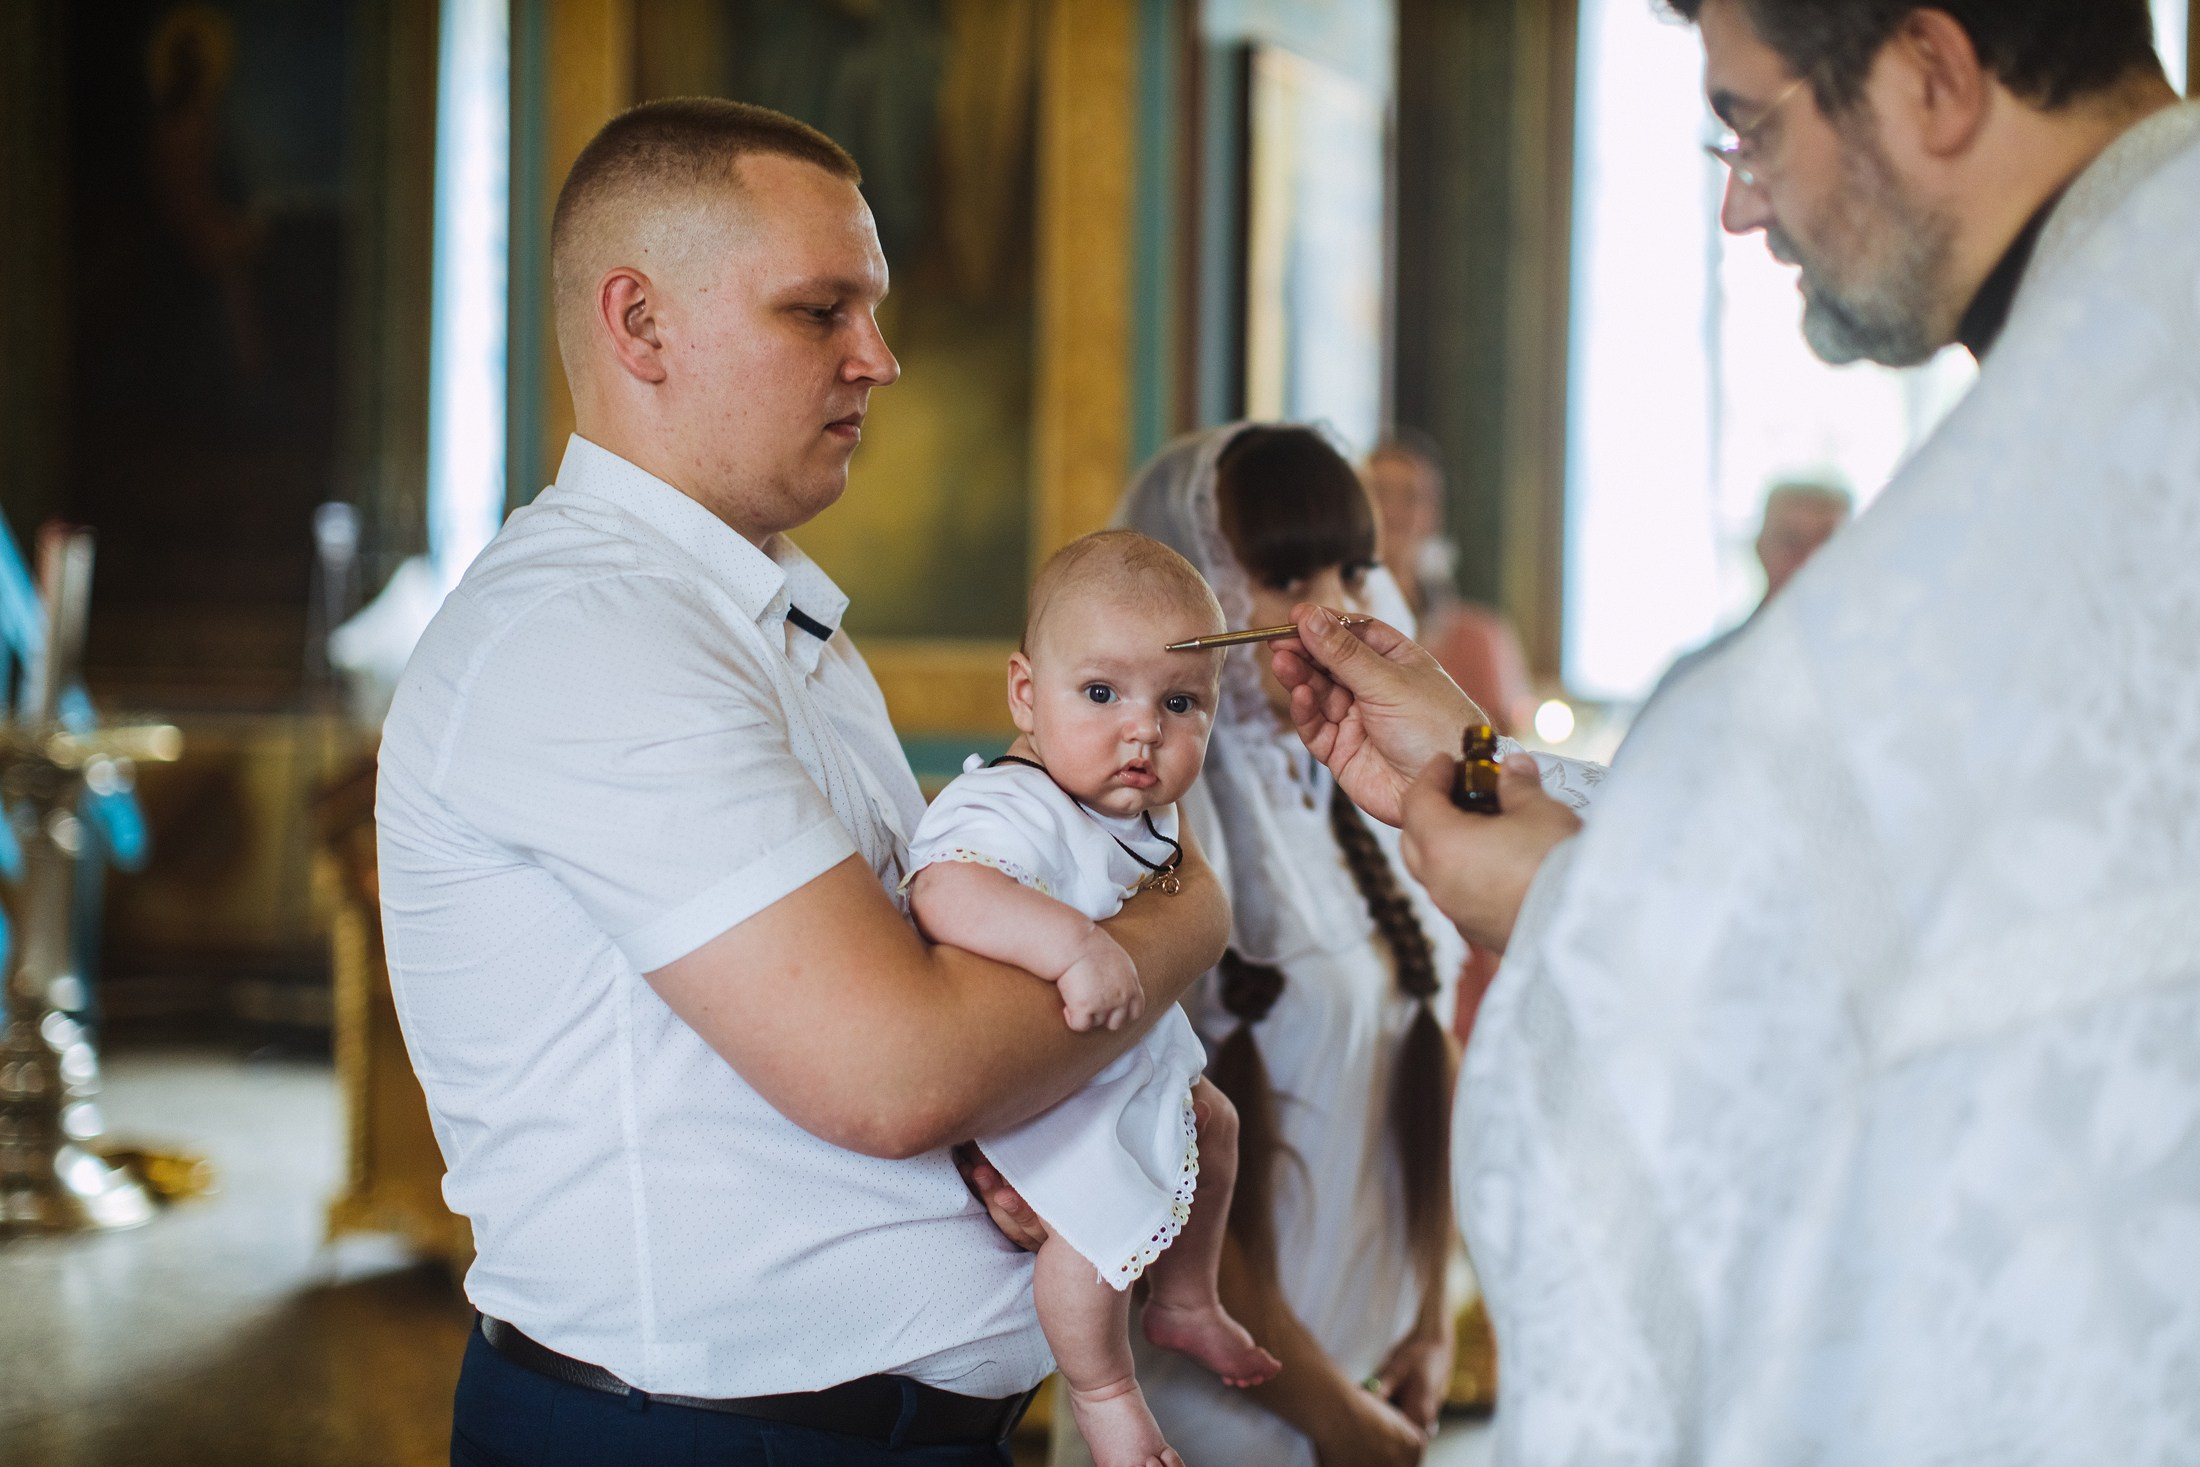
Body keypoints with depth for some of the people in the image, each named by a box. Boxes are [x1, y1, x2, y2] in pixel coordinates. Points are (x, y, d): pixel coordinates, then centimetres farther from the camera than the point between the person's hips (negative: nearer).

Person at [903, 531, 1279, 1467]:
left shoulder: (1139, 804, -4)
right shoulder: (1017, 811, -35)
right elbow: (946, 891, -55)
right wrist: (1073, 943, -62)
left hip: (1135, 1048, 10)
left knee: (1212, 1126, 25)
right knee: (1095, 1227, -18)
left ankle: (1184, 1305, 49)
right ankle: (1102, 1392, 13)